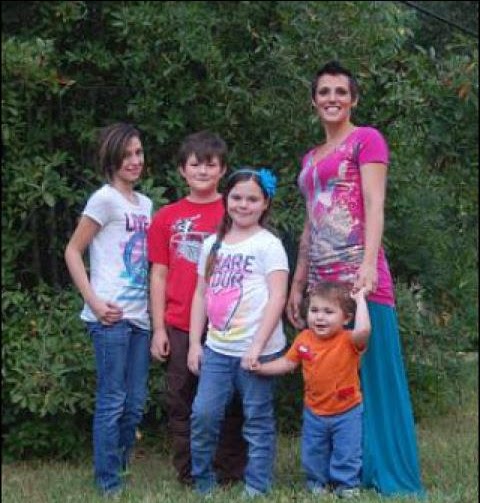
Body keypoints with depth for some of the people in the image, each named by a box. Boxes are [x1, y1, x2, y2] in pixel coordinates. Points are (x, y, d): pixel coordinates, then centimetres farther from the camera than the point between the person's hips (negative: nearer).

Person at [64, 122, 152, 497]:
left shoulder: (145, 204, 14)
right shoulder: (105, 199, -6)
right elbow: (73, 252, -7)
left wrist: (153, 311, 12)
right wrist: (95, 302, -13)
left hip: (140, 316, 7)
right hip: (111, 316, -7)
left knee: (135, 403, 11)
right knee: (112, 401, -3)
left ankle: (120, 470, 23)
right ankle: (109, 484, 5)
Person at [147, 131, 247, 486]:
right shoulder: (167, 217, 7)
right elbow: (159, 275, 8)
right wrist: (159, 329, 3)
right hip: (180, 328, 2)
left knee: (229, 403, 4)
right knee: (182, 404, 6)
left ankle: (231, 476, 14)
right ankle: (188, 477, 16)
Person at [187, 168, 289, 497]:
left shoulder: (268, 244, -3)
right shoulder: (213, 244, 13)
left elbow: (277, 297, -11)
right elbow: (201, 295, 15)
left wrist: (257, 346, -17)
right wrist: (195, 343, 8)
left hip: (257, 350, -5)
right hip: (217, 348, 5)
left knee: (258, 421, 3)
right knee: (203, 415, 2)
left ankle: (257, 489, 12)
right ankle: (203, 484, 16)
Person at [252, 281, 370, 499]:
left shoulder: (348, 340, -22)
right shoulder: (304, 338, -8)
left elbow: (363, 330, -45)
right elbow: (288, 363, 4)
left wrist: (360, 299, -36)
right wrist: (261, 368, -5)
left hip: (347, 412, -4)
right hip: (314, 411, 4)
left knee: (347, 453, 8)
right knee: (313, 452, 18)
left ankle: (347, 484, 29)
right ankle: (317, 481, 39)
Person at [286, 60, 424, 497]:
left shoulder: (367, 139, 2)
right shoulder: (311, 159, 22)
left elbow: (374, 206, -9)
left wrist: (370, 263, -22)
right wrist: (297, 284, 18)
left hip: (358, 275, -7)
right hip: (321, 281, 7)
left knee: (372, 375, -5)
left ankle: (390, 478, 1)